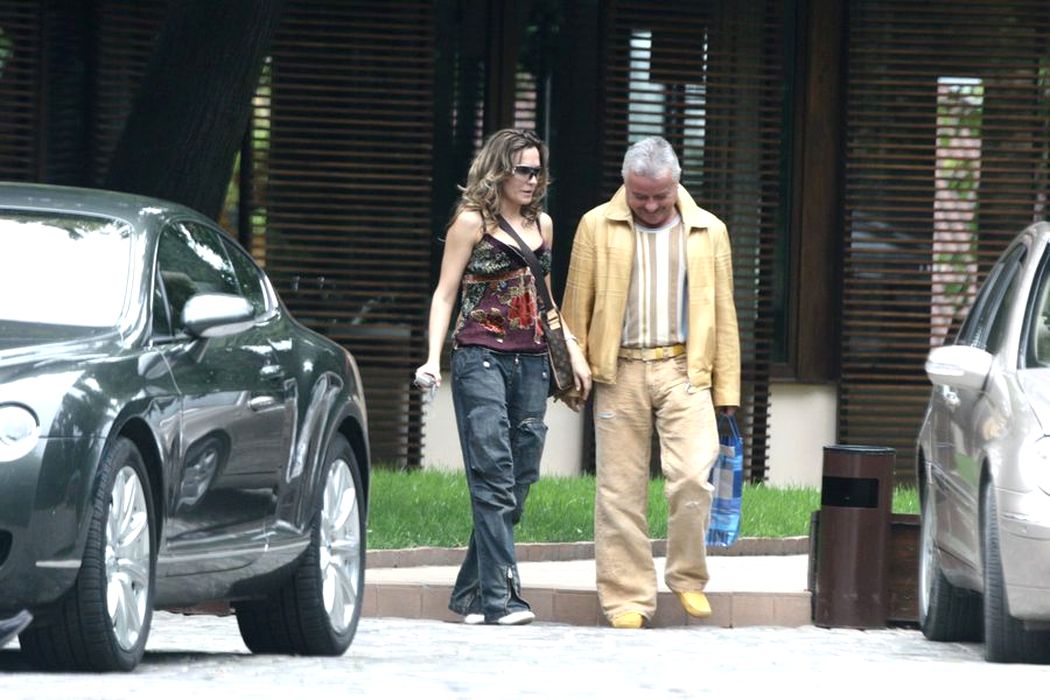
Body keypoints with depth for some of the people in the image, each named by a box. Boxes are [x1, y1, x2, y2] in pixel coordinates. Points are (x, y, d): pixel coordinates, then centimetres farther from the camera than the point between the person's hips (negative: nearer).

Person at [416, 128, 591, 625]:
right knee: (494, 477, -13)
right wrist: (433, 359, -12)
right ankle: (499, 597, -17)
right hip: (481, 357, -6)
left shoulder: (542, 224, 16)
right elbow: (445, 294, -1)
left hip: (530, 360, 6)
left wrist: (572, 350, 15)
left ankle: (471, 593, 10)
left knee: (520, 477, 3)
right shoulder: (473, 222, 0)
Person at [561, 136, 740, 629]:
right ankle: (627, 598, 5)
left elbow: (723, 312, 13)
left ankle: (688, 578, 3)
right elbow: (576, 306, 9)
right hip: (620, 372, 0)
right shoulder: (597, 228, 8)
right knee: (620, 490, -1)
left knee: (693, 475, -16)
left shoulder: (708, 232, 11)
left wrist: (726, 389, 8)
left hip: (684, 371, 0)